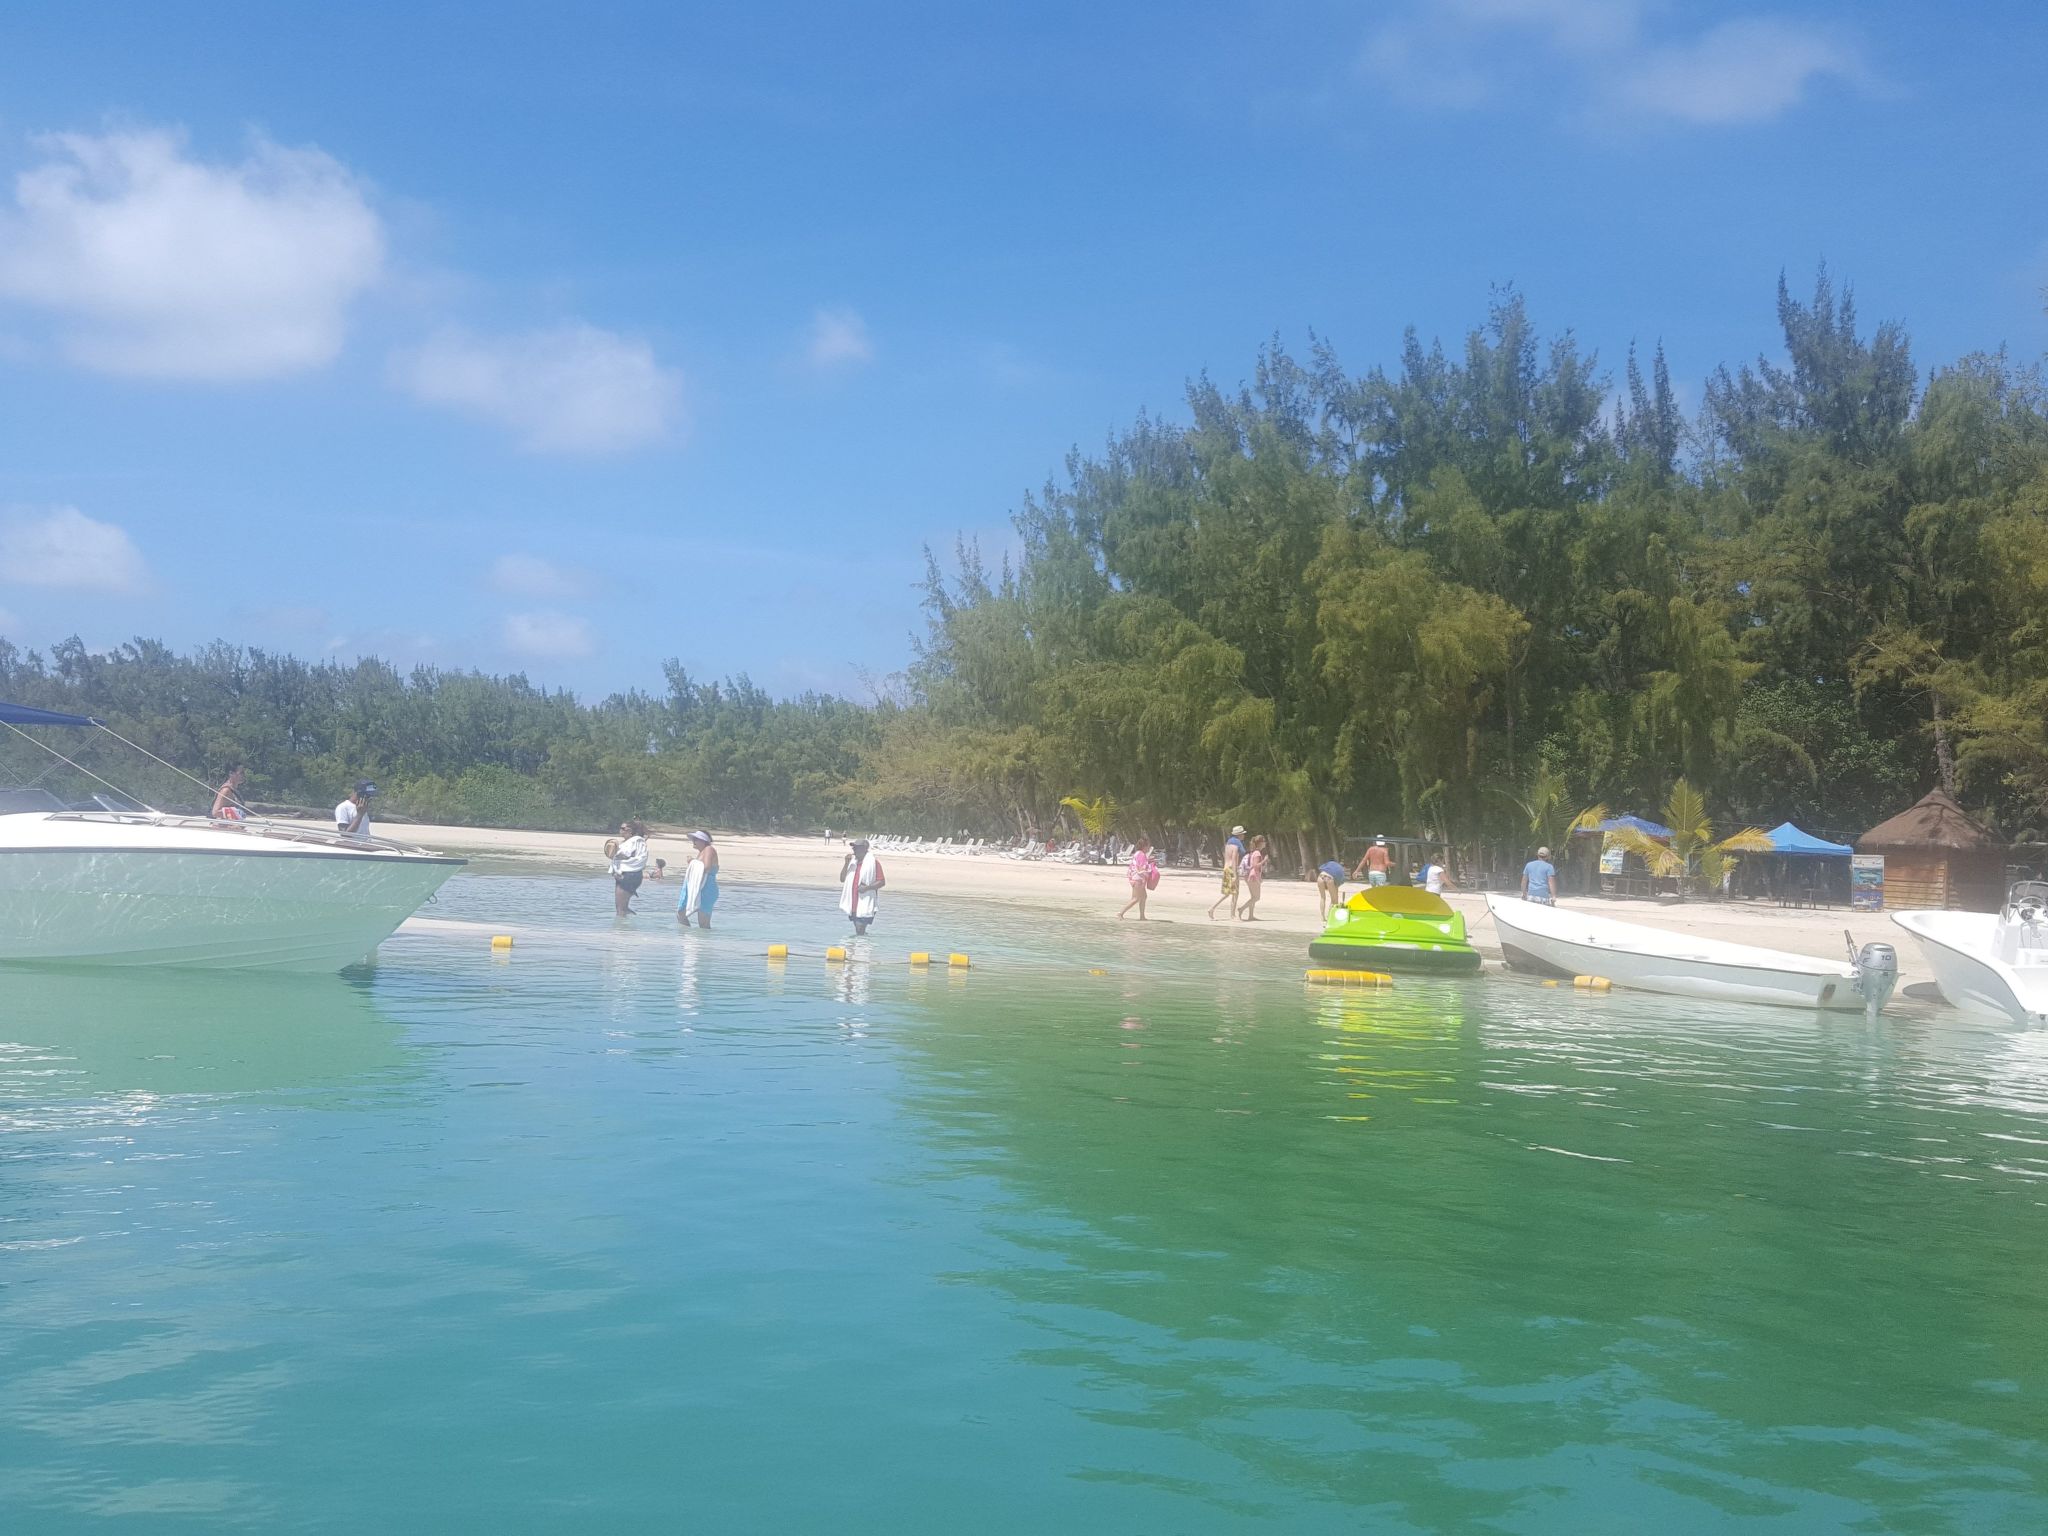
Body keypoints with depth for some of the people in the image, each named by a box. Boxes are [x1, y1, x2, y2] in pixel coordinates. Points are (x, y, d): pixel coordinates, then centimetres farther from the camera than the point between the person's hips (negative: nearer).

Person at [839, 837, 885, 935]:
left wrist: (867, 887, -23)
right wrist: (846, 863, -2)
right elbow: (842, 879, 11)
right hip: (853, 905, 7)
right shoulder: (852, 861, 13)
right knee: (858, 931, 14)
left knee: (860, 930, -13)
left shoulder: (873, 862, -8)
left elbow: (882, 882, -9)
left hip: (865, 905, -7)